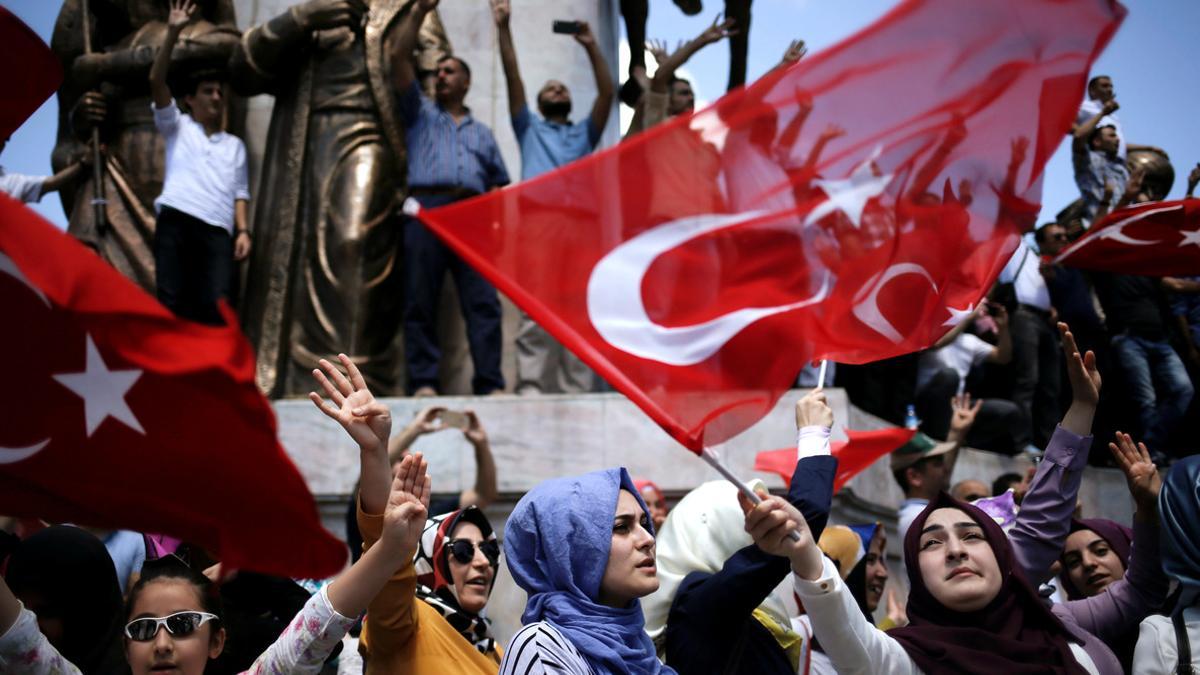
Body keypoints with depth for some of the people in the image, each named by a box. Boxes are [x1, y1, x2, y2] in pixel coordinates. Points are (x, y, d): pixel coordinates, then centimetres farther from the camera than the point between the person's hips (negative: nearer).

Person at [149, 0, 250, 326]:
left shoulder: (235, 145, 28)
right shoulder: (178, 127, 20)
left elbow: (239, 192, 20)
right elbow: (156, 81, 7)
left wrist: (242, 230, 3)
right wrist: (173, 33, -1)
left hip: (217, 229, 1)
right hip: (176, 220, -1)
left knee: (215, 305, -15)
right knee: (172, 301, -10)